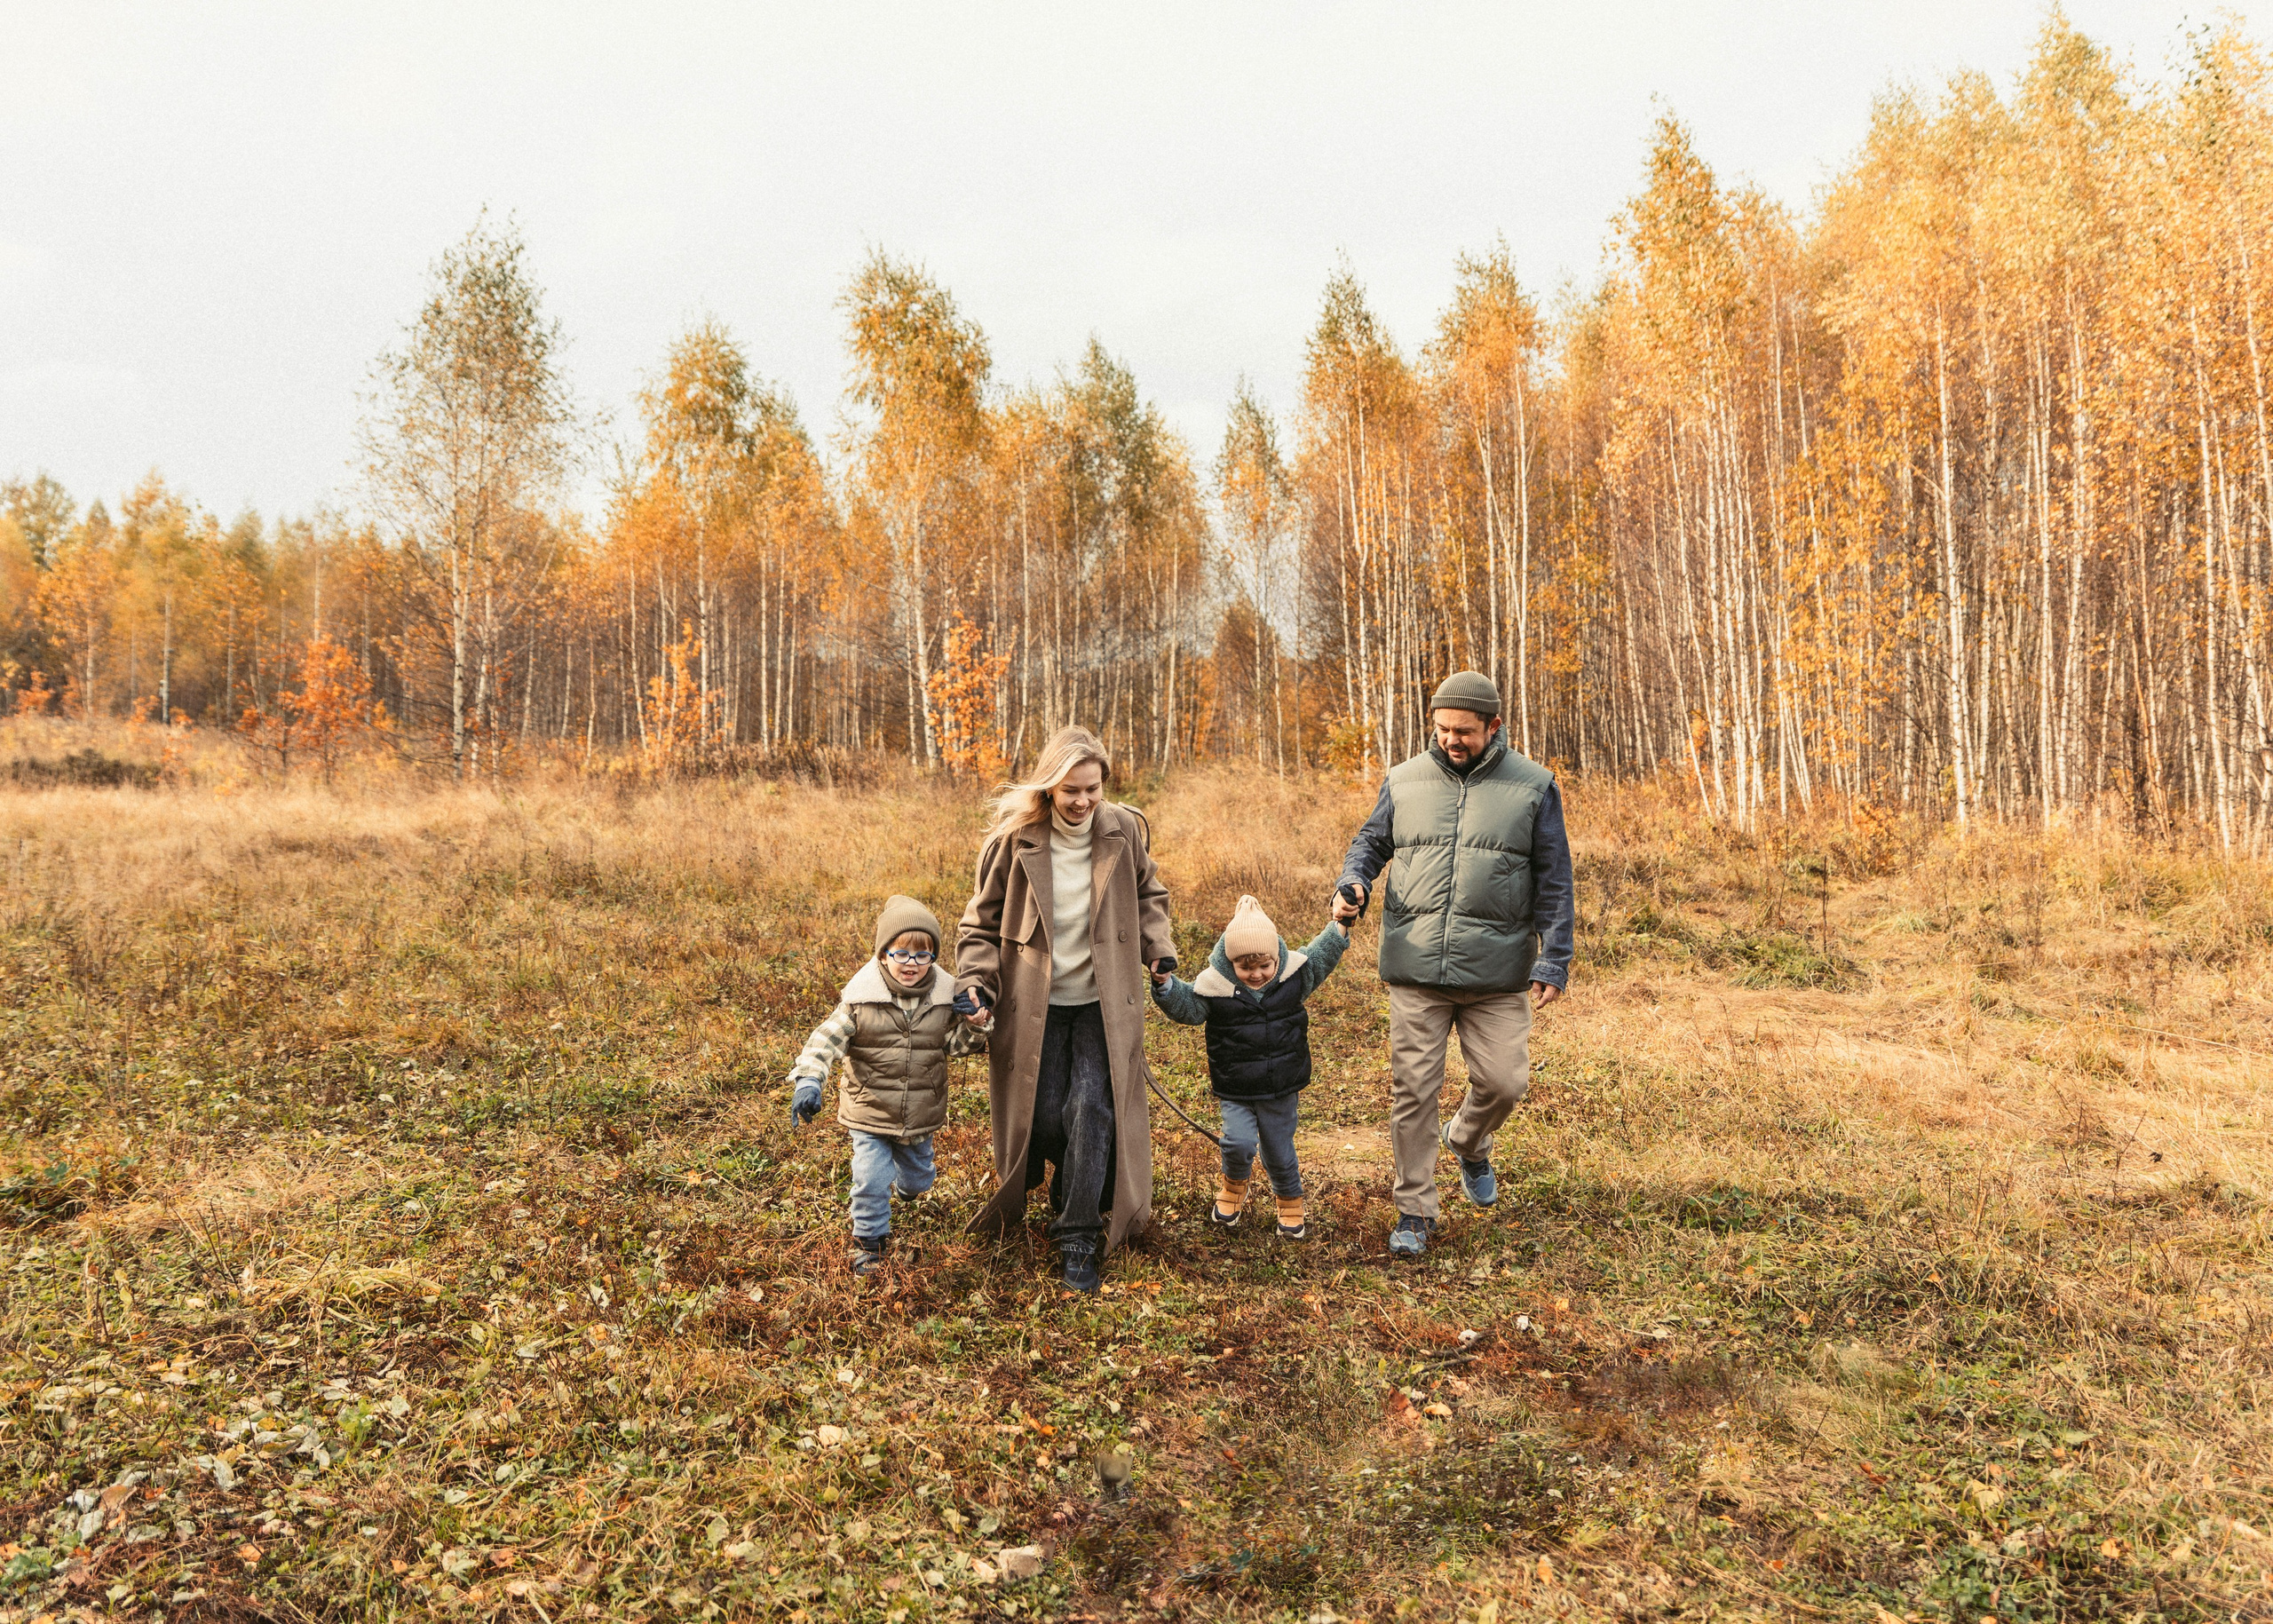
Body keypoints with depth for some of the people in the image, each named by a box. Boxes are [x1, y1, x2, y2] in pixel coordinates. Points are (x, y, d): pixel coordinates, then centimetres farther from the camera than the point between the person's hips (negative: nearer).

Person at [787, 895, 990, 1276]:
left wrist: (976, 1024, -21)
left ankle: (906, 1185, 58)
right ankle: (870, 1238, 20)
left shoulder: (945, 996, -8)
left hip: (922, 1114, 3)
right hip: (869, 1113, -3)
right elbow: (829, 1038, -17)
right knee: (870, 1180, -5)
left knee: (918, 1177, 21)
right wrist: (808, 1080, -30)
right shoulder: (861, 996, -17)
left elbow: (955, 1042, 0)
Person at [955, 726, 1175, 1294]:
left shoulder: (1124, 831, -6)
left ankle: (1078, 1240, -3)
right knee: (1044, 1118, 0)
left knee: (1091, 1109, -12)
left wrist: (1159, 949, -1)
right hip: (1035, 1003, 0)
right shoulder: (1014, 840, -11)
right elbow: (983, 921, 0)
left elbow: (1148, 895, 14)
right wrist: (975, 982, -12)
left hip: (1102, 1002, 0)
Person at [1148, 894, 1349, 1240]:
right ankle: (1234, 1188, 18)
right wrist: (1165, 984, -22)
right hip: (1235, 1091, -1)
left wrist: (1339, 925, 2)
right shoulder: (1214, 984, -14)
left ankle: (1290, 1204, 38)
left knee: (1279, 1152, 11)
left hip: (1281, 1089, 2)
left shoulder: (1293, 973, -7)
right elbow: (1185, 1006, -5)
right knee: (1238, 1143, -16)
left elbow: (1321, 958, 10)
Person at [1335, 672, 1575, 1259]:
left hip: (1496, 972, -1)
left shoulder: (1534, 787, 2)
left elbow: (1553, 882, 3)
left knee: (1504, 1081, 2)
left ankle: (1468, 1144, 36)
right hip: (1414, 969, 1)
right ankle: (1415, 1209, 15)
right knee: (1413, 1088, 1)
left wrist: (1554, 961, -3)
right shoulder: (1404, 780, 6)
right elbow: (1371, 842, 17)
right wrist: (1352, 884, -6)